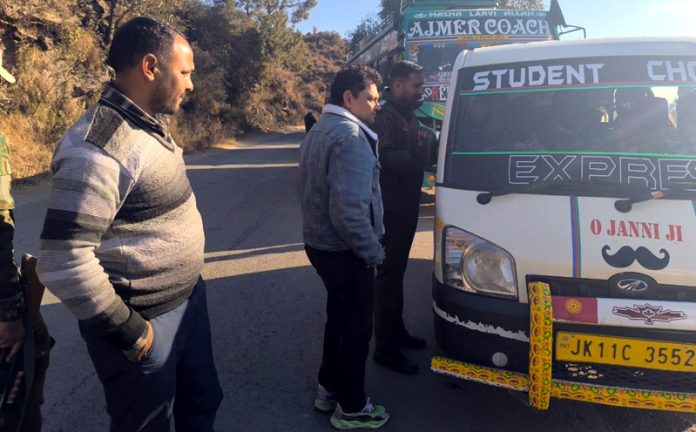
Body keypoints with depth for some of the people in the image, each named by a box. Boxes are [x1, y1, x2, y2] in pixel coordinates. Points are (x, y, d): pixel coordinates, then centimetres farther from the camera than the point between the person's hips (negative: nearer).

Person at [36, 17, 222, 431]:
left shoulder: (150, 126, 6)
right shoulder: (99, 148, -24)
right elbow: (63, 262, -26)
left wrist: (190, 283, 16)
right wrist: (128, 331, -18)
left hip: (189, 297, 8)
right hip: (146, 320, -8)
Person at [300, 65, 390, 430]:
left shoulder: (319, 130, 12)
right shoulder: (350, 137, -22)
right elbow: (349, 210, -31)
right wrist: (372, 250, -17)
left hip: (320, 244, 10)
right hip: (345, 252, -10)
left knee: (339, 317, 23)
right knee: (357, 326, 6)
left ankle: (329, 387, 38)